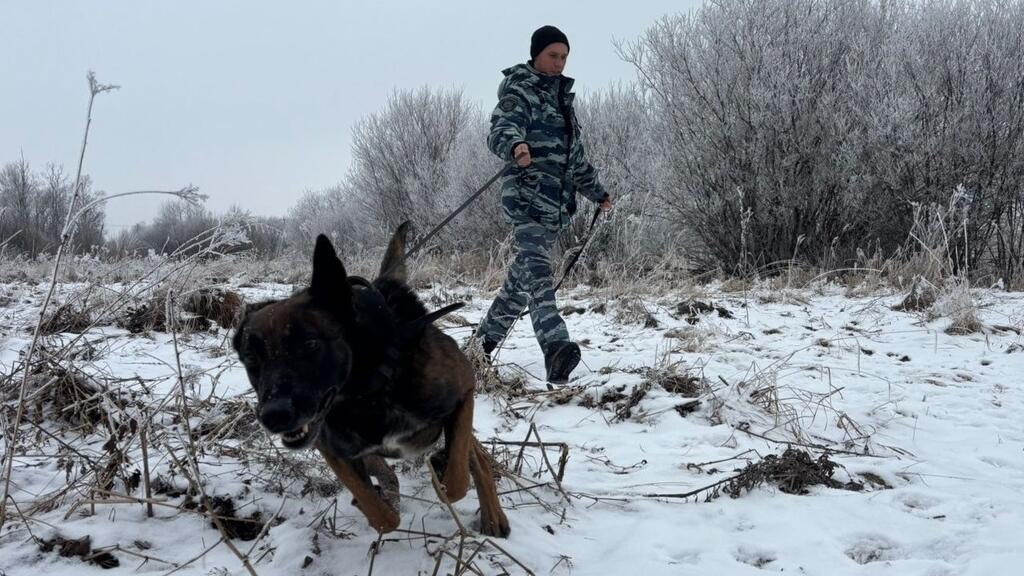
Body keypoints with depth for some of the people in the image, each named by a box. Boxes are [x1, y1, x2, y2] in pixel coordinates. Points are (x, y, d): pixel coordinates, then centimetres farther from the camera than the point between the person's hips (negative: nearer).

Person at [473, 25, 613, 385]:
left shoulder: (562, 97, 23)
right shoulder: (519, 91, -1)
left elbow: (575, 156, 32)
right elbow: (500, 131, -20)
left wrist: (597, 193, 37)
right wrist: (515, 146, -43)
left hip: (557, 203, 8)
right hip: (526, 196, -8)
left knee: (523, 276, 9)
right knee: (537, 271, -23)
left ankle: (485, 340, 22)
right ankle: (556, 348, -40)